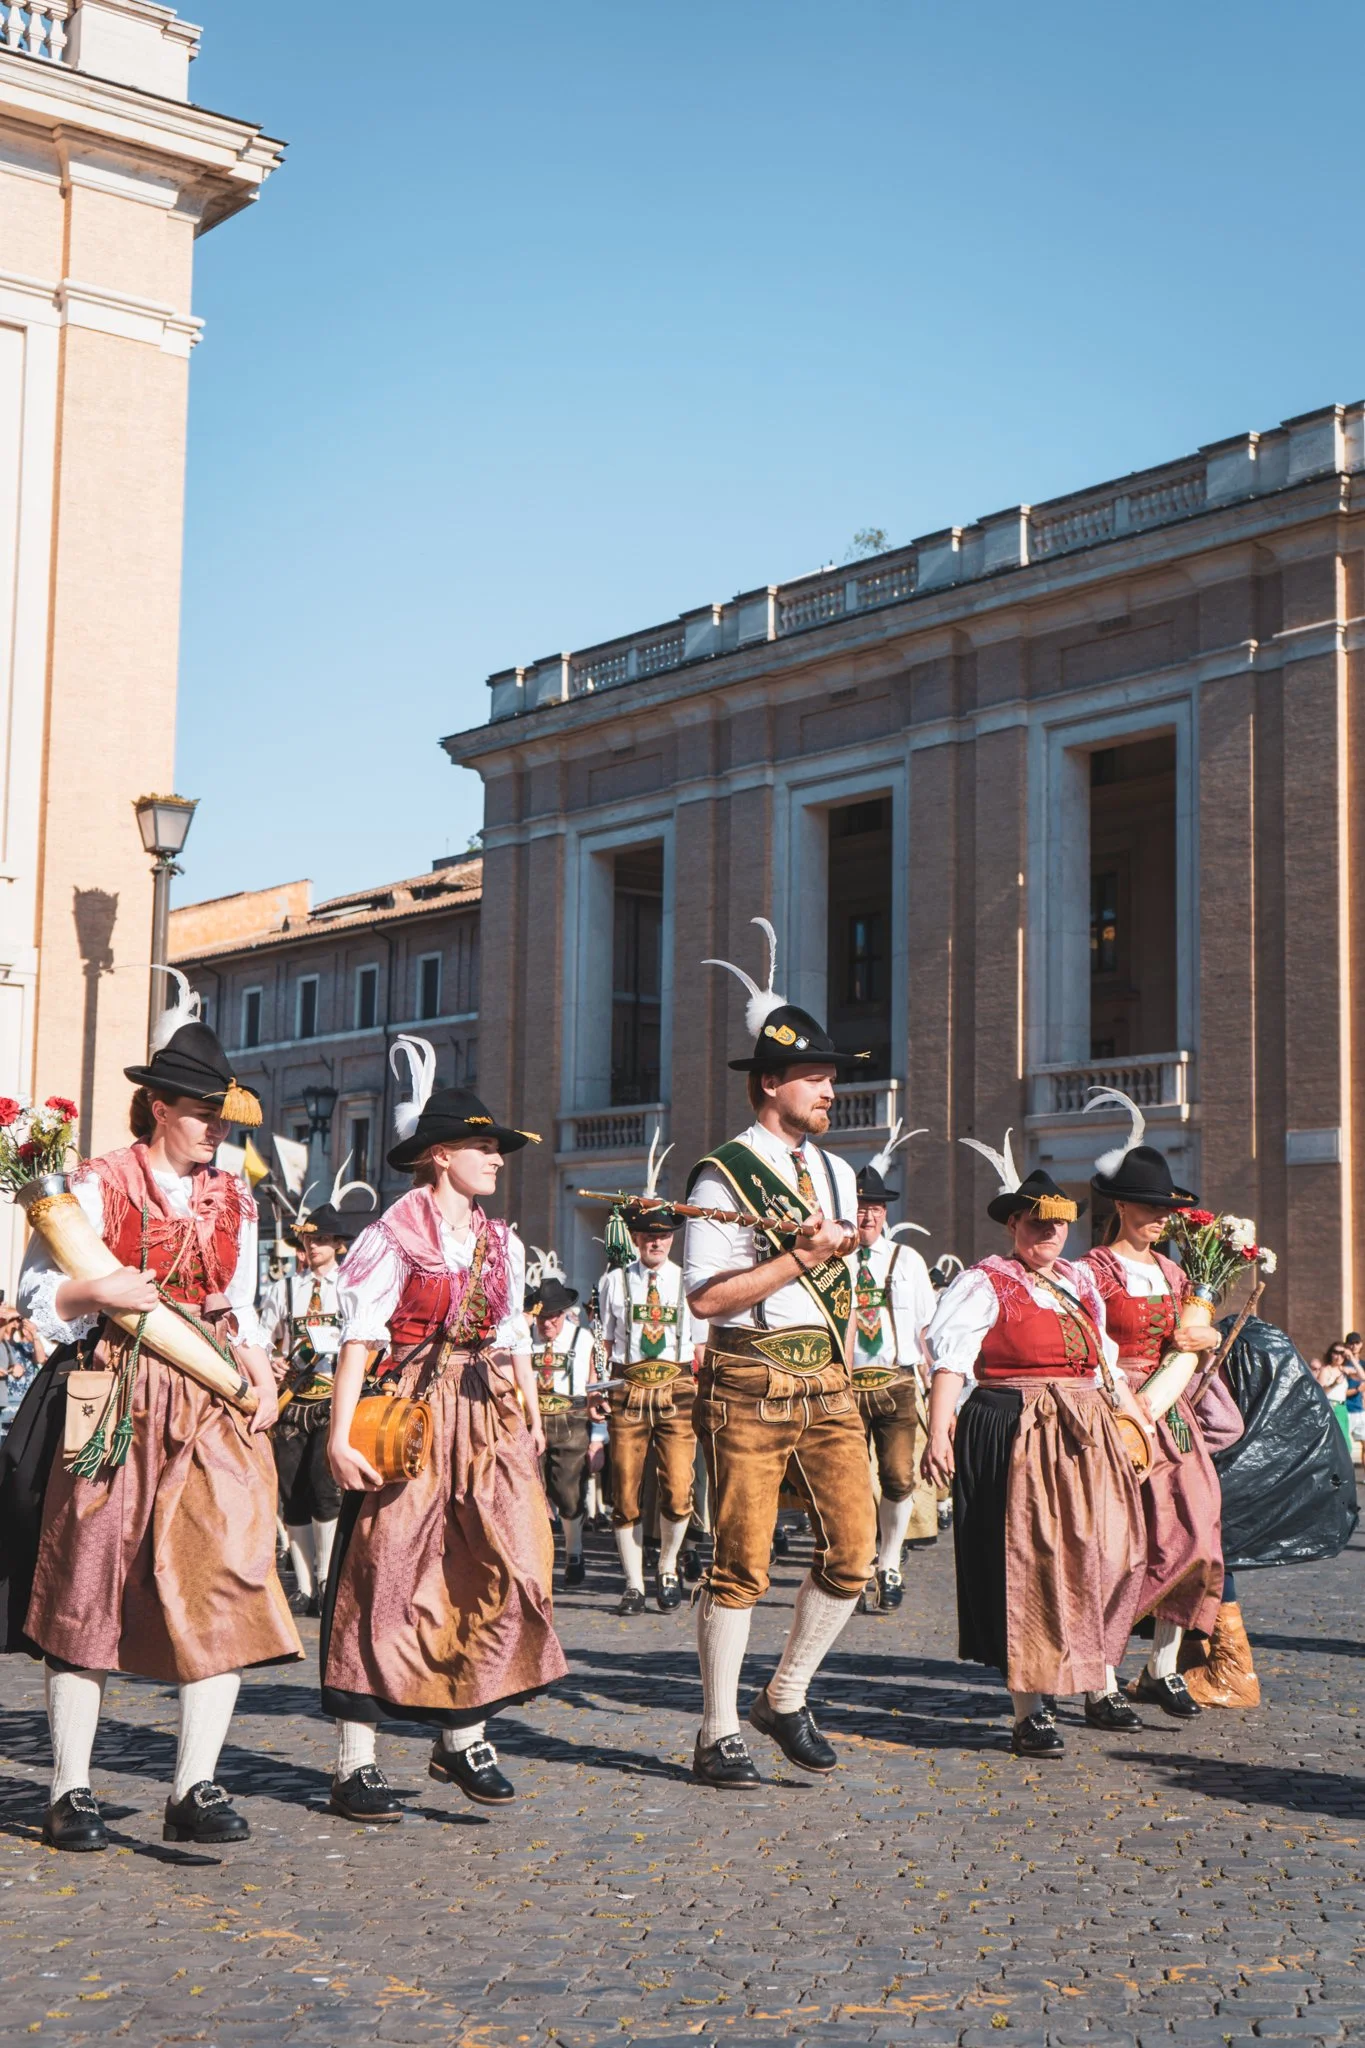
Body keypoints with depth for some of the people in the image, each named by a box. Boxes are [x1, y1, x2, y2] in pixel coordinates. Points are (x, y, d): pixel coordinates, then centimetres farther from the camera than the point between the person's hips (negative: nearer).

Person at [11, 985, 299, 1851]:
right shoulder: (99, 1187, 0)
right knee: (90, 1587, 2)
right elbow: (37, 1296, 0)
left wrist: (257, 1362, 4)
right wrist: (98, 1293, -18)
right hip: (118, 1406, -4)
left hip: (216, 1407, 4)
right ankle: (71, 1792, 13)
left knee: (227, 1584, -8)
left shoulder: (234, 1199, 14)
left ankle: (195, 1789, -5)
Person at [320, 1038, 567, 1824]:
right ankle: (357, 1763, 3)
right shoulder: (393, 1238, -5)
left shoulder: (504, 1243, 14)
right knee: (387, 1578, -4)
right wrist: (341, 1435, -15)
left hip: (489, 1419, 6)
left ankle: (464, 1735, 14)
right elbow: (360, 1339, -9)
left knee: (507, 1569, -1)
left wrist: (531, 1420, 8)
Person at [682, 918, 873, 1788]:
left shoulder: (837, 1174, 16)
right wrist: (802, 1256, -15)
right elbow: (705, 1297, -14)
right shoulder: (724, 1177, -7)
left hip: (828, 1381, 6)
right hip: (750, 1382, -6)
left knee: (853, 1552, 0)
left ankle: (787, 1699, 19)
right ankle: (720, 1735, 10)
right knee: (742, 1563, -1)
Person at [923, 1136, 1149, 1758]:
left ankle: (1101, 1685, 25)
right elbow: (950, 1359, -17)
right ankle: (1029, 1710, -1)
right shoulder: (985, 1283, -5)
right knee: (1026, 1563, -5)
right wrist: (939, 1431, -28)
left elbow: (1104, 1361, 24)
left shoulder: (1079, 1281, 17)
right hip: (1015, 1437, -7)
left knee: (1102, 1556, 9)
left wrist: (1136, 1417, 20)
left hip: (1085, 1438, 7)